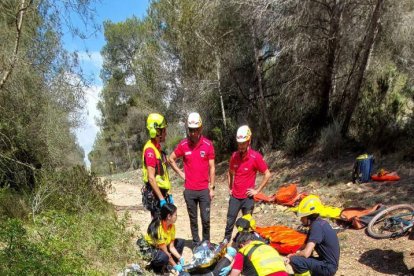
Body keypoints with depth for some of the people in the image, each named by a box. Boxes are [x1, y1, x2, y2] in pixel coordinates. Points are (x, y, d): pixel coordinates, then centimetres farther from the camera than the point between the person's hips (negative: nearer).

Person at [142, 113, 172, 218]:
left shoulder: (157, 147, 11)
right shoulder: (150, 150, -19)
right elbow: (151, 178, -23)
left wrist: (167, 194, 17)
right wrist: (162, 199, -22)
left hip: (161, 192, 9)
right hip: (155, 195, -9)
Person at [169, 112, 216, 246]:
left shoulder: (208, 144, -5)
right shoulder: (183, 145, -3)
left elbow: (212, 167, -1)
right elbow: (171, 159, 12)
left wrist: (212, 187, -2)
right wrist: (181, 173, 3)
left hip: (204, 190, -1)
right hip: (189, 190, 1)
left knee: (206, 219, 5)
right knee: (193, 219, 12)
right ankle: (196, 243, 27)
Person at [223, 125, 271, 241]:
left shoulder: (256, 157, -15)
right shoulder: (234, 156, 0)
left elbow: (267, 174, -10)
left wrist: (257, 190, -10)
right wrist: (230, 188, 11)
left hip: (247, 197, -3)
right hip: (234, 197, 4)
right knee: (229, 222, 9)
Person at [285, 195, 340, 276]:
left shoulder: (317, 226, -23)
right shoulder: (318, 223, 6)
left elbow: (306, 253, -29)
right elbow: (305, 247, 12)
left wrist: (292, 256, -9)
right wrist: (292, 256, -3)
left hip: (327, 267, -10)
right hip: (326, 263, 10)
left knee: (295, 261, -23)